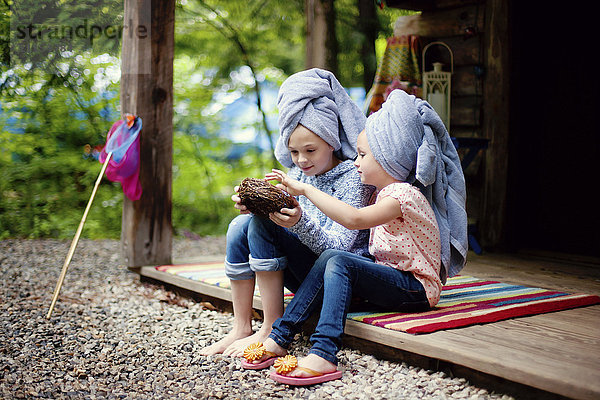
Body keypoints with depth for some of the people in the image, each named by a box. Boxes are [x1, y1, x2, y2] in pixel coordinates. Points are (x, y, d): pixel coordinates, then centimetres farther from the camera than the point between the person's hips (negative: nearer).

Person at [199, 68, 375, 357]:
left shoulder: (353, 177, -12)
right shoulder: (300, 173, 9)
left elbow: (339, 246, -21)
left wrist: (300, 222, -39)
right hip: (305, 276, 7)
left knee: (263, 224, -23)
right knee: (240, 224, -10)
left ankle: (272, 331, -19)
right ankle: (241, 328, -9)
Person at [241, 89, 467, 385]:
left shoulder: (403, 194, -18)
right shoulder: (387, 193, 15)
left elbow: (354, 219, -34)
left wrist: (305, 189, -30)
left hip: (416, 289, -9)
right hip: (392, 277, 9)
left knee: (338, 261, -26)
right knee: (328, 259, -9)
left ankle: (323, 355, -35)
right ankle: (280, 336, -13)